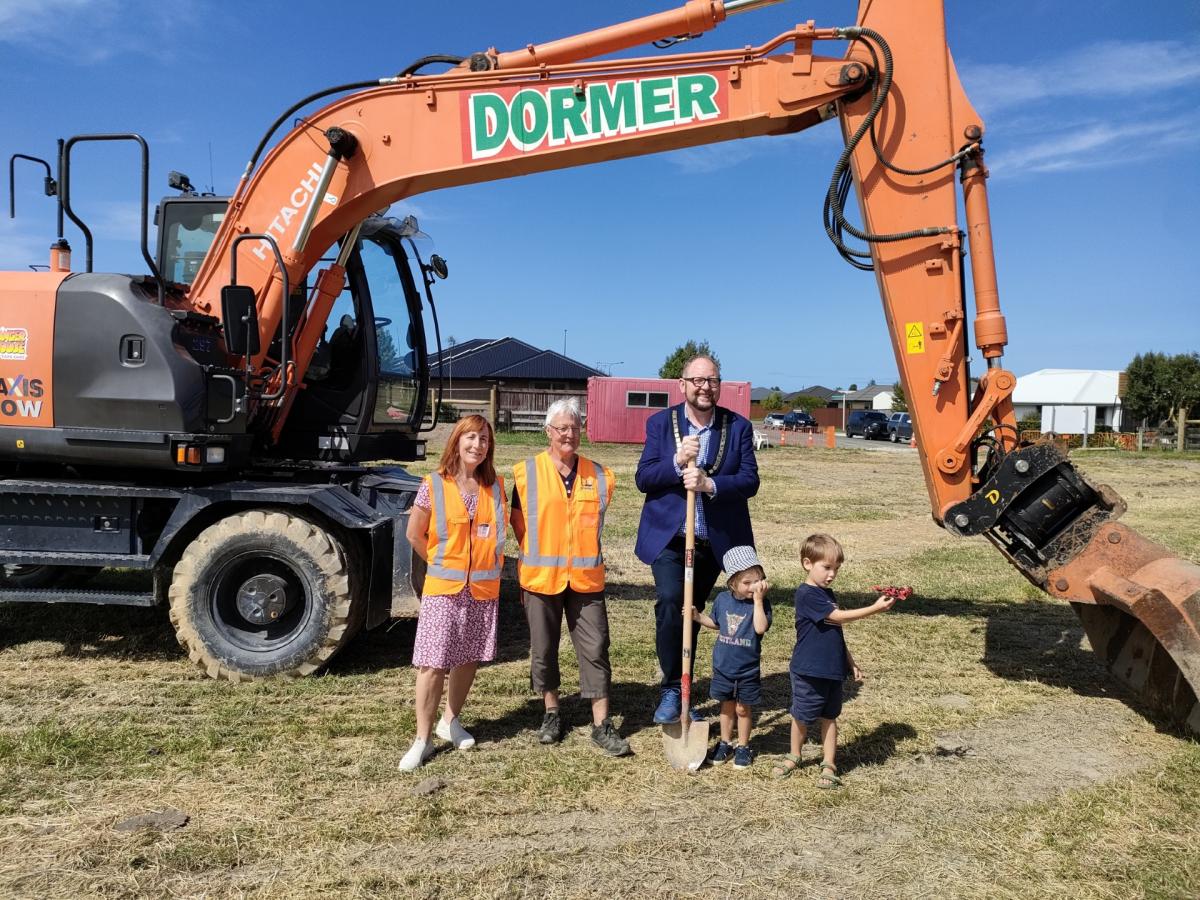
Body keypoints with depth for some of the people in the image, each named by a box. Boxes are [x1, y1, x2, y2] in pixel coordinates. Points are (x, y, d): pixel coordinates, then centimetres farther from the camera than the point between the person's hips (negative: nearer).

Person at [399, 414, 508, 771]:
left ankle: (451, 721, 30)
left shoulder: (496, 486, 3)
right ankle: (423, 738, 6)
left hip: (484, 588, 4)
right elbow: (414, 534, 1)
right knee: (433, 662, -4)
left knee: (469, 658, 12)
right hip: (444, 587, -3)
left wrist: (488, 564, 8)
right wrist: (443, 565, 7)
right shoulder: (433, 485, -7)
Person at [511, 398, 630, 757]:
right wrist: (536, 554, 5)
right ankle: (551, 713, 30)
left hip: (586, 576, 1)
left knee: (595, 649, 1)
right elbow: (518, 522, 5)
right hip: (540, 577, -1)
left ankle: (601, 725, 10)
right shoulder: (527, 472, -3)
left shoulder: (598, 475, 4)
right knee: (543, 649, 11)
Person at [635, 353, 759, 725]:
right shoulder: (660, 423, -1)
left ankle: (681, 693, 30)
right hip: (669, 537, -1)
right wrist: (676, 461, -23)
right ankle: (671, 690, -6)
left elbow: (750, 481, -8)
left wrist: (709, 483, -25)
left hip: (716, 541, 2)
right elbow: (643, 478, -5)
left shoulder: (738, 426, 0)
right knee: (670, 601, -22)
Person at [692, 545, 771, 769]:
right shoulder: (722, 599, -4)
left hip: (748, 669, -3)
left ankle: (743, 747, 28)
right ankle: (725, 744, 33)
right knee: (726, 706, 17)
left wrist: (758, 599, -30)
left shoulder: (761, 603, -14)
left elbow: (760, 628, -31)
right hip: (723, 666, 3)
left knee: (743, 709, 11)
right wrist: (698, 616, -1)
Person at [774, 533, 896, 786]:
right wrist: (875, 608, -28)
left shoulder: (828, 594, 10)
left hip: (833, 670, 7)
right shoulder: (807, 595, -17)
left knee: (829, 717, 11)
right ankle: (794, 756, 29)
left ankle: (829, 765, 20)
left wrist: (851, 663, 18)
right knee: (800, 716, 9)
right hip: (808, 671, -7)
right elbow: (839, 617, -24)